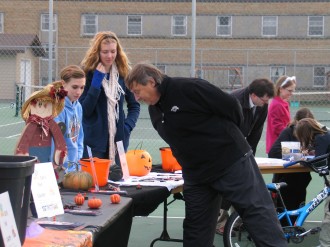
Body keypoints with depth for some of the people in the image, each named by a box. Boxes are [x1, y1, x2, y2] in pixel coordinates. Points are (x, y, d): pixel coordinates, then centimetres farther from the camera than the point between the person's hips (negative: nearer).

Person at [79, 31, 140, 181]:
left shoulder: (123, 74, 6)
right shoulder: (88, 74, -5)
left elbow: (134, 105, 15)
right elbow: (85, 110, -13)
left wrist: (128, 126, -3)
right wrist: (97, 80, -16)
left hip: (118, 139, 3)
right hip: (94, 139, -3)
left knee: (117, 175, 9)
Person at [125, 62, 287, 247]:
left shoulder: (188, 88, -19)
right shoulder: (155, 111, 8)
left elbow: (231, 106, -14)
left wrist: (228, 136, 0)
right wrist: (189, 163, 9)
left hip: (233, 164, -8)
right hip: (196, 175, 8)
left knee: (259, 215, -5)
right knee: (195, 232, 11)